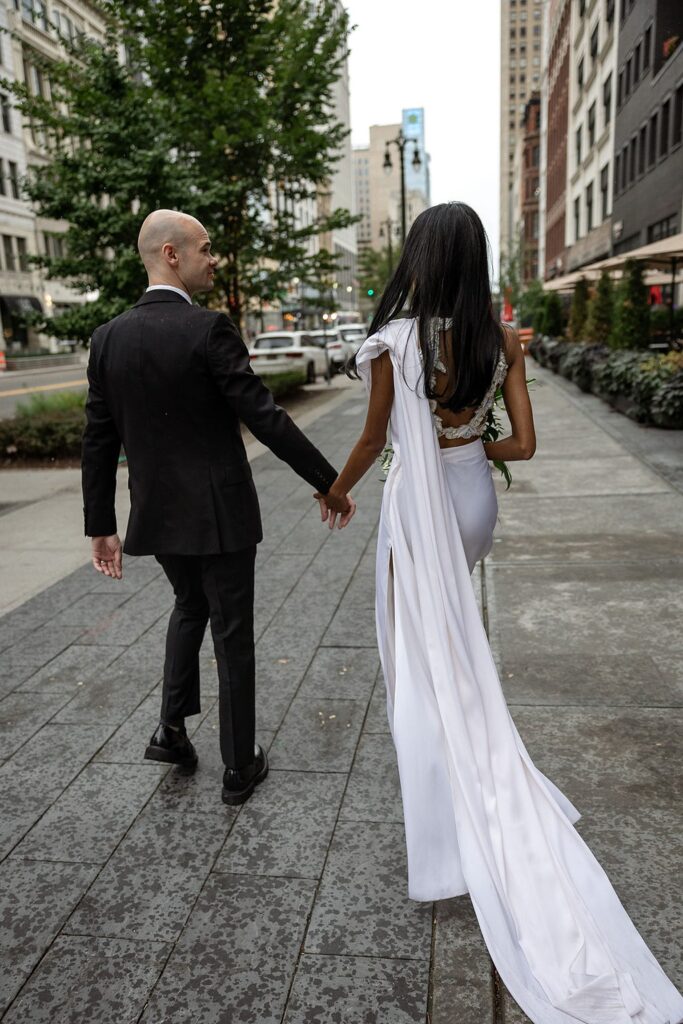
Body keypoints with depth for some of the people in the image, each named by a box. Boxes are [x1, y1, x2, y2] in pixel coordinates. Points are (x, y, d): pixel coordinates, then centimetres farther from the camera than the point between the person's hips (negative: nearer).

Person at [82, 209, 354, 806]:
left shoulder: (108, 337, 2)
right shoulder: (208, 329, -16)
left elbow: (98, 441, 4)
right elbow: (266, 420, -19)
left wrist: (101, 525, 12)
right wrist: (330, 484, -11)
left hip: (156, 515, 6)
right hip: (218, 514, -5)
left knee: (190, 605, 30)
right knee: (233, 634, 9)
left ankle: (172, 728, 26)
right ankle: (240, 767, 22)